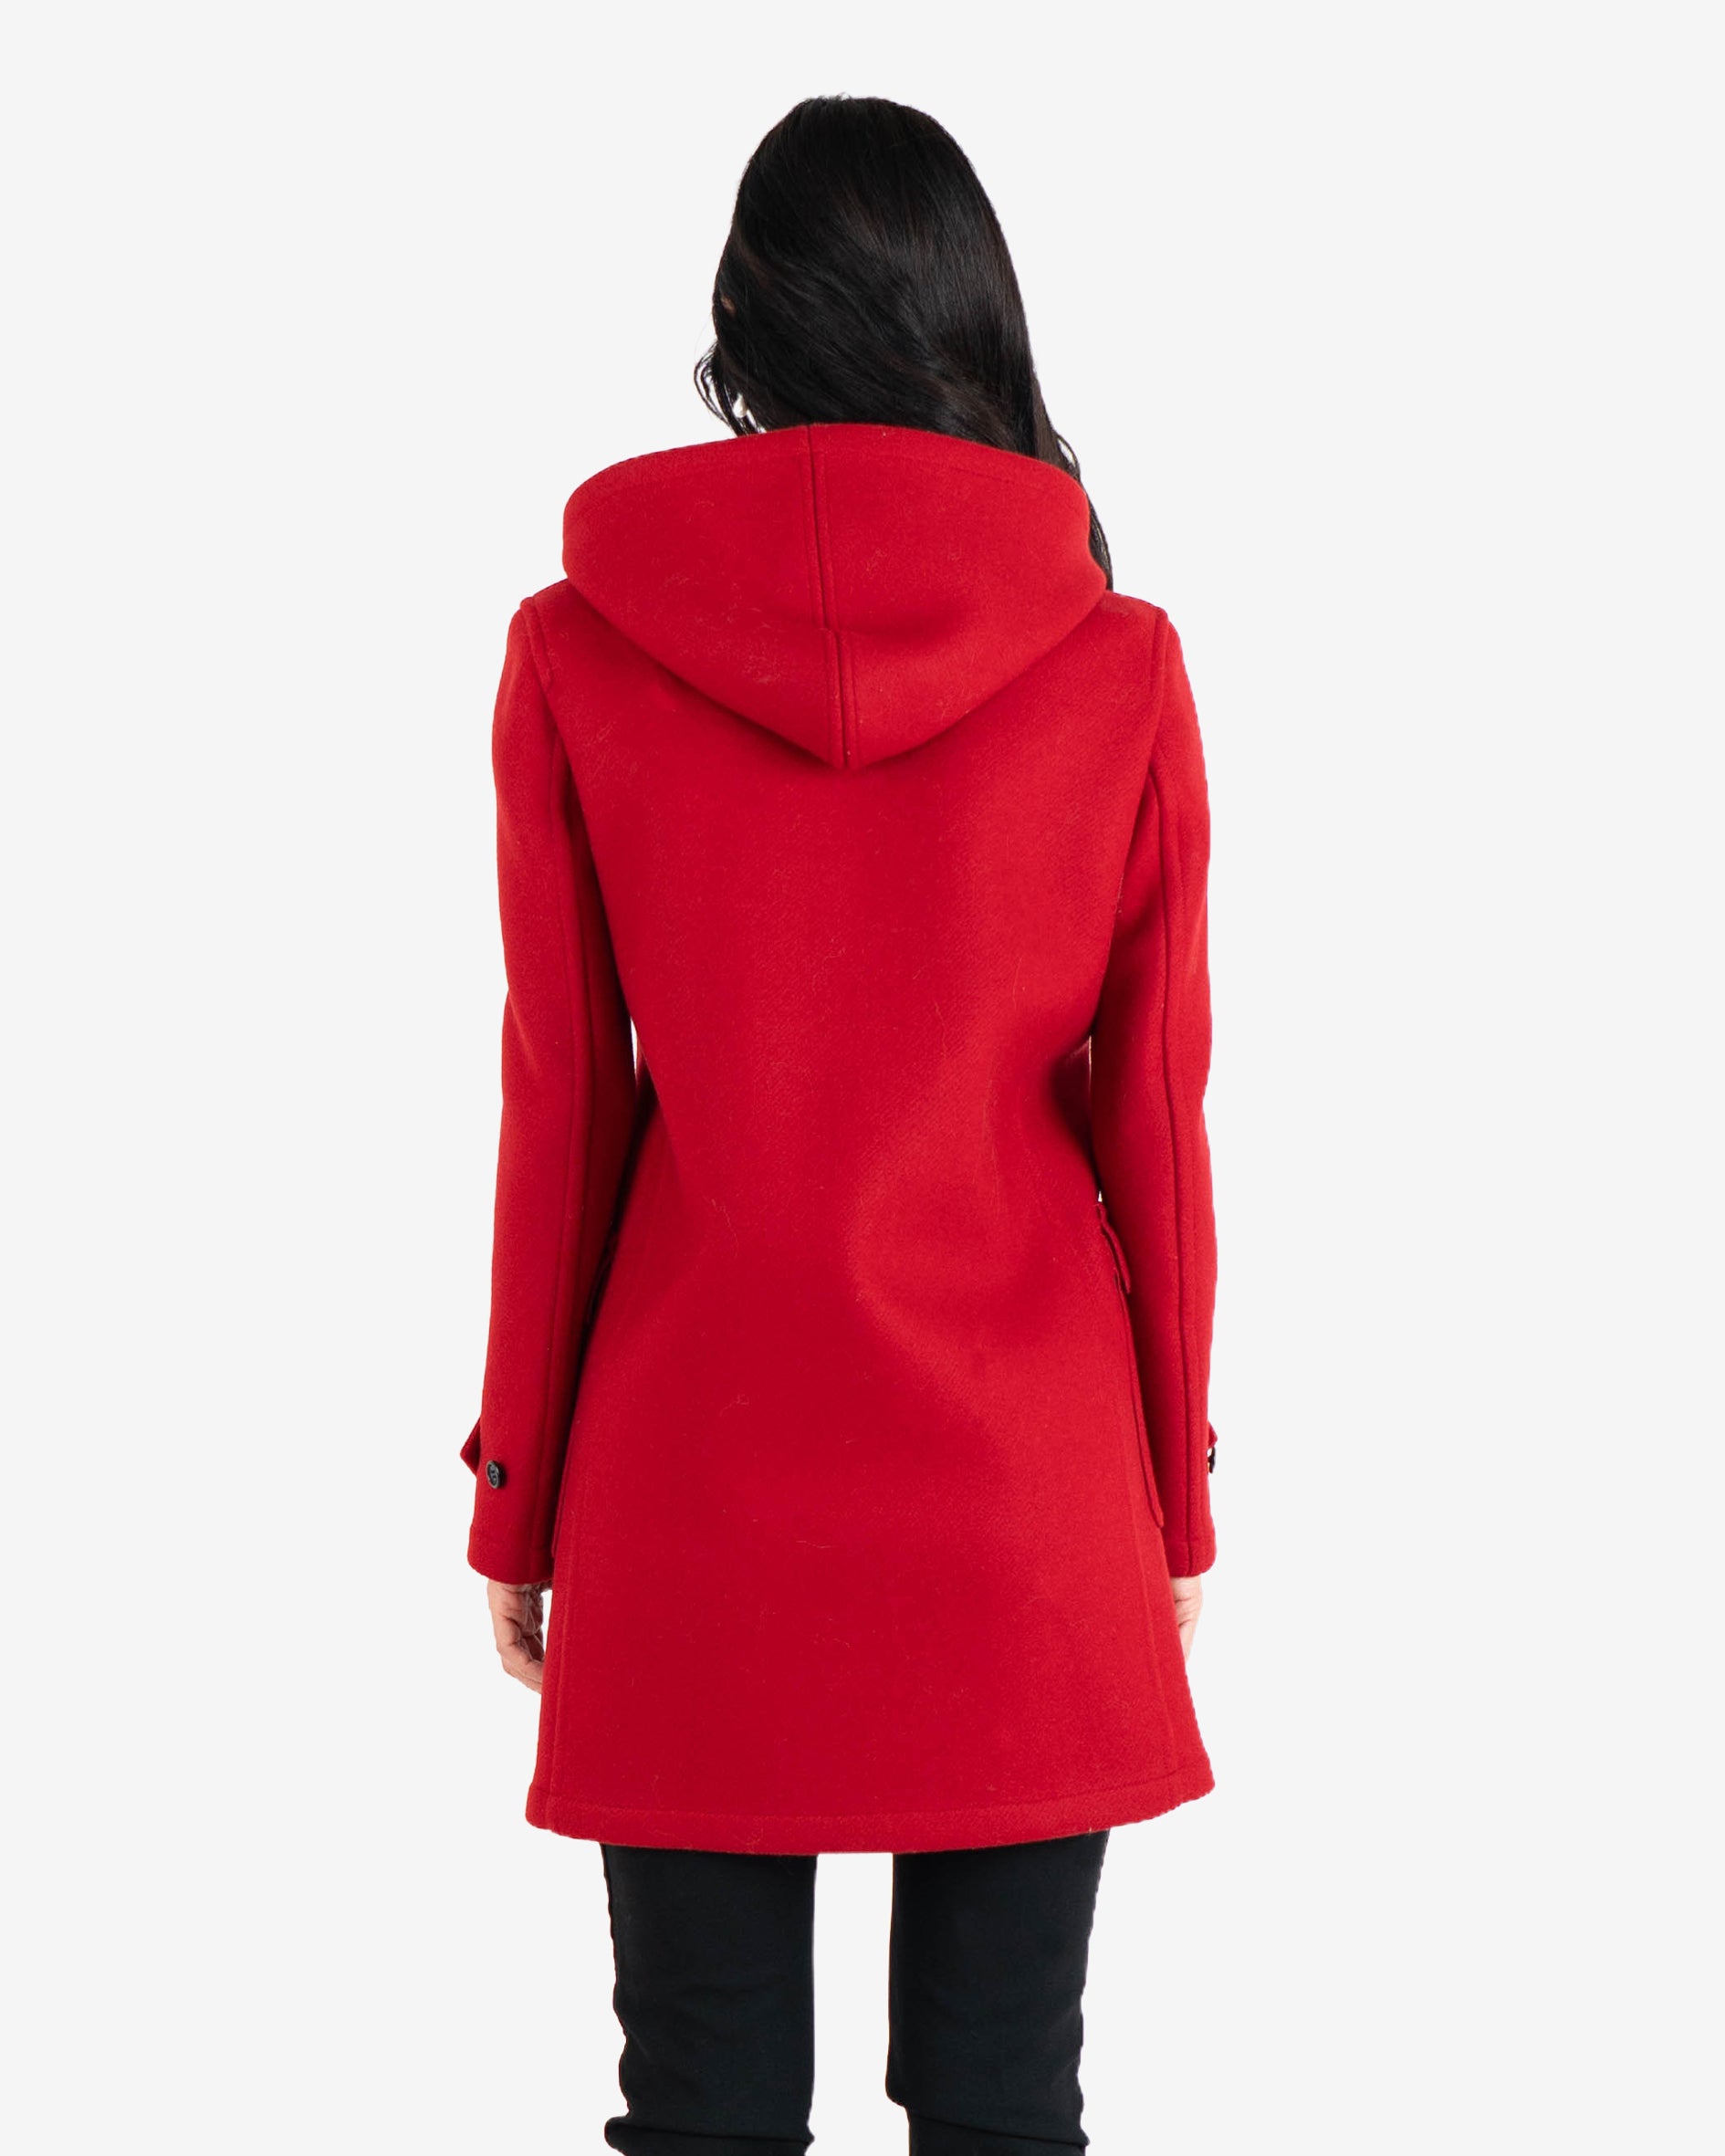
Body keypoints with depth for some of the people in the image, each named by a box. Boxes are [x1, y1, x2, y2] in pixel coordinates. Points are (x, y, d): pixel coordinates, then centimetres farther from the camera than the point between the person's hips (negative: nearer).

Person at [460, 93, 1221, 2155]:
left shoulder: (577, 654, -5)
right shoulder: (1118, 668, -5)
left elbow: (561, 1109, -2)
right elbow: (1155, 1120, 0)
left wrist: (518, 1495, 9)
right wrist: (1174, 1495, 12)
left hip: (695, 1464, 0)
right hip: (1025, 1473, 1)